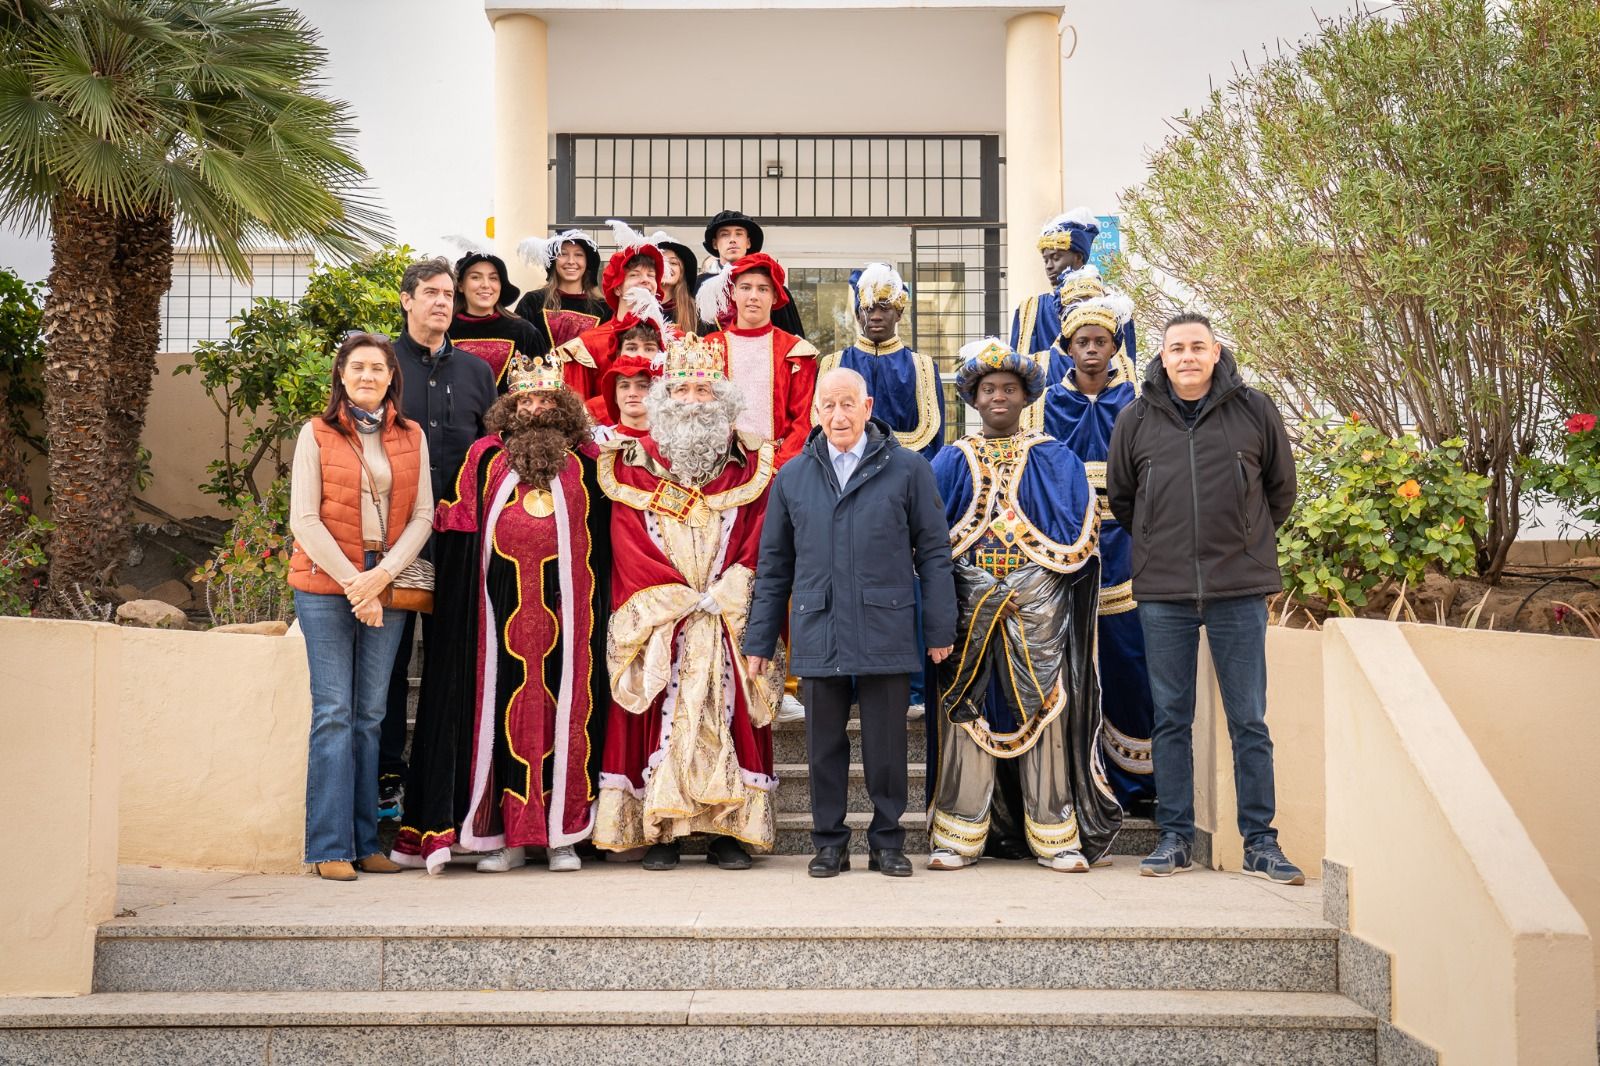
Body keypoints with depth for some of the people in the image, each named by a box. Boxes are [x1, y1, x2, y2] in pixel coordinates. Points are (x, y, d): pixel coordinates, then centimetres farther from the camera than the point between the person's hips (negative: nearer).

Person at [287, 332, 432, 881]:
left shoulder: (412, 437, 11)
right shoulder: (316, 435, 4)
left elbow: (422, 516, 6)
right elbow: (305, 519, -2)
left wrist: (383, 574, -9)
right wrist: (353, 582, -9)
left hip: (387, 588, 2)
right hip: (326, 587, -2)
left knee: (371, 715, 5)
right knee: (333, 713, -4)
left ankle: (366, 842, 10)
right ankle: (331, 847, 0)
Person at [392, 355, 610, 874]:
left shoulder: (587, 461, 10)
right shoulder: (484, 457, 11)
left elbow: (602, 535, 11)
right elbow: (456, 530, 8)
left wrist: (591, 603, 1)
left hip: (566, 608, 0)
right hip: (501, 609, 0)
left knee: (564, 709, 0)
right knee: (502, 709, 0)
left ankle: (562, 833, 7)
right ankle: (505, 834, 6)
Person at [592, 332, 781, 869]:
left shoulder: (749, 466, 9)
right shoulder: (635, 464, 8)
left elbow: (759, 537, 1)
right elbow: (628, 543, 0)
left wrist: (725, 593, -11)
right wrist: (678, 597, -9)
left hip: (729, 619, 1)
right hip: (657, 624, 0)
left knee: (725, 713, -2)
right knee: (662, 716, -4)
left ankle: (728, 829, 4)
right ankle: (659, 829, 2)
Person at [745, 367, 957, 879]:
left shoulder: (908, 469, 3)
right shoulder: (792, 477, 11)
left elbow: (933, 552, 4)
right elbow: (773, 565, 14)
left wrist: (940, 628, -1)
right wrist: (760, 639, 11)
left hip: (887, 633, -2)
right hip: (817, 635, 2)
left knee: (886, 744, 6)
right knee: (824, 745, 8)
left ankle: (887, 841, 20)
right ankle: (829, 842, 21)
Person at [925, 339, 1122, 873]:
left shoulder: (1057, 460, 9)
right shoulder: (952, 462, 13)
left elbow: (1081, 534, 4)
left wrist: (1039, 582, -7)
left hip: (1039, 606, -1)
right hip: (968, 605, 1)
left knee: (1044, 710, -2)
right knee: (964, 710, 0)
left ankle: (1056, 838, 5)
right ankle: (959, 836, 6)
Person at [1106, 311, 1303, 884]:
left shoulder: (1255, 411, 2)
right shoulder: (1136, 419, 3)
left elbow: (1281, 489, 14)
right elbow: (1119, 497, 16)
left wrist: (1245, 542, 13)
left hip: (1240, 589, -1)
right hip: (1162, 591, 1)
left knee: (1249, 721, 4)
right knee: (1171, 720, 7)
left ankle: (1260, 841, 13)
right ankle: (1175, 837, 16)